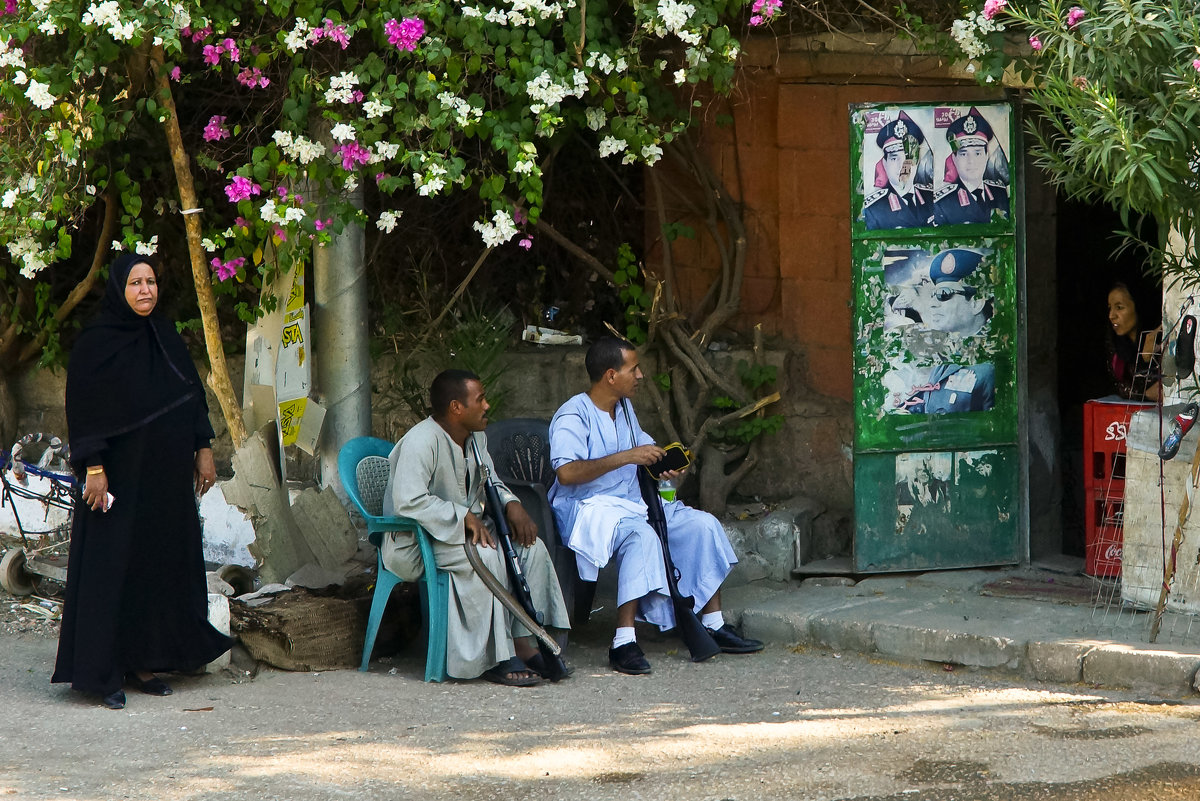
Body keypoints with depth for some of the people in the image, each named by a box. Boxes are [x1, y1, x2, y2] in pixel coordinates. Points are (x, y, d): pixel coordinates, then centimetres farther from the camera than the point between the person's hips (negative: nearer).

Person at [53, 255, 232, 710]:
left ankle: (144, 662, 15)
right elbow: (84, 409, -12)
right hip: (119, 474, -7)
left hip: (165, 475, 7)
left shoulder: (164, 336, 10)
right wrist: (93, 468, -18)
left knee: (162, 561, 7)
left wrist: (203, 449, 11)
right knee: (112, 565, -5)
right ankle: (104, 672, -1)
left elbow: (192, 394, 16)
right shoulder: (96, 343, -9)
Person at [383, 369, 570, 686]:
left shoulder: (476, 437, 8)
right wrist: (465, 516, -28)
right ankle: (497, 658, -28)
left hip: (466, 528, 9)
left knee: (530, 546, -9)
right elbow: (408, 501, -32)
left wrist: (512, 504, -1)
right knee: (486, 555, -33)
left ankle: (523, 644, -12)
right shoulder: (422, 441, -21)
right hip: (416, 542, -9)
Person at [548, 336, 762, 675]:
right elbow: (566, 472, -31)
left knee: (703, 524, -4)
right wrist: (627, 457, -31)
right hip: (588, 507, -9)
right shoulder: (573, 416, -15)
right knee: (642, 535, -37)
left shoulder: (624, 409, 13)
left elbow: (644, 447, 30)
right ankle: (624, 643, -40)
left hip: (632, 502, 9)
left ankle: (714, 625, 3)